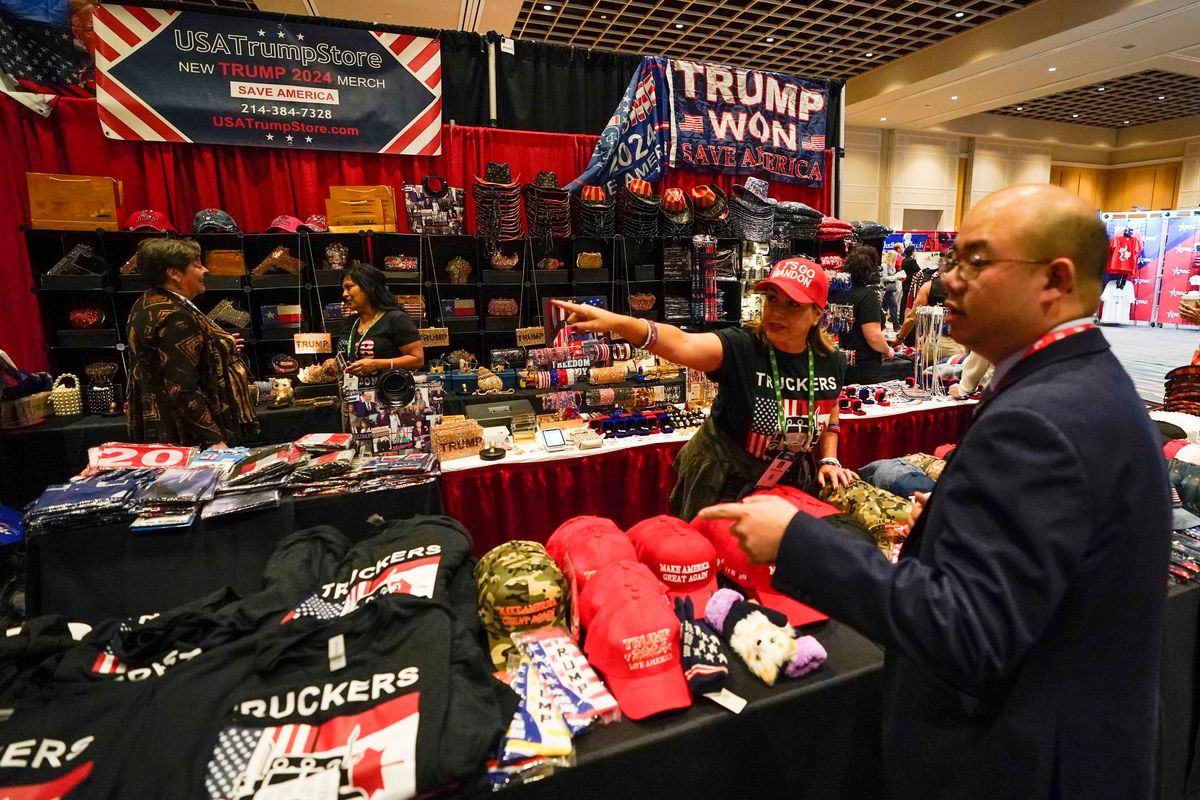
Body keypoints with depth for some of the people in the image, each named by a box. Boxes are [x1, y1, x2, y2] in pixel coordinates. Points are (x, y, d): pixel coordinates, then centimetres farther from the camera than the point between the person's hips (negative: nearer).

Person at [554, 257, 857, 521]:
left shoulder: (831, 361, -8)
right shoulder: (740, 347, -25)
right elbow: (681, 344, -44)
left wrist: (829, 460, -1)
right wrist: (614, 321, -59)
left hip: (792, 484, 4)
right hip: (723, 482, -4)